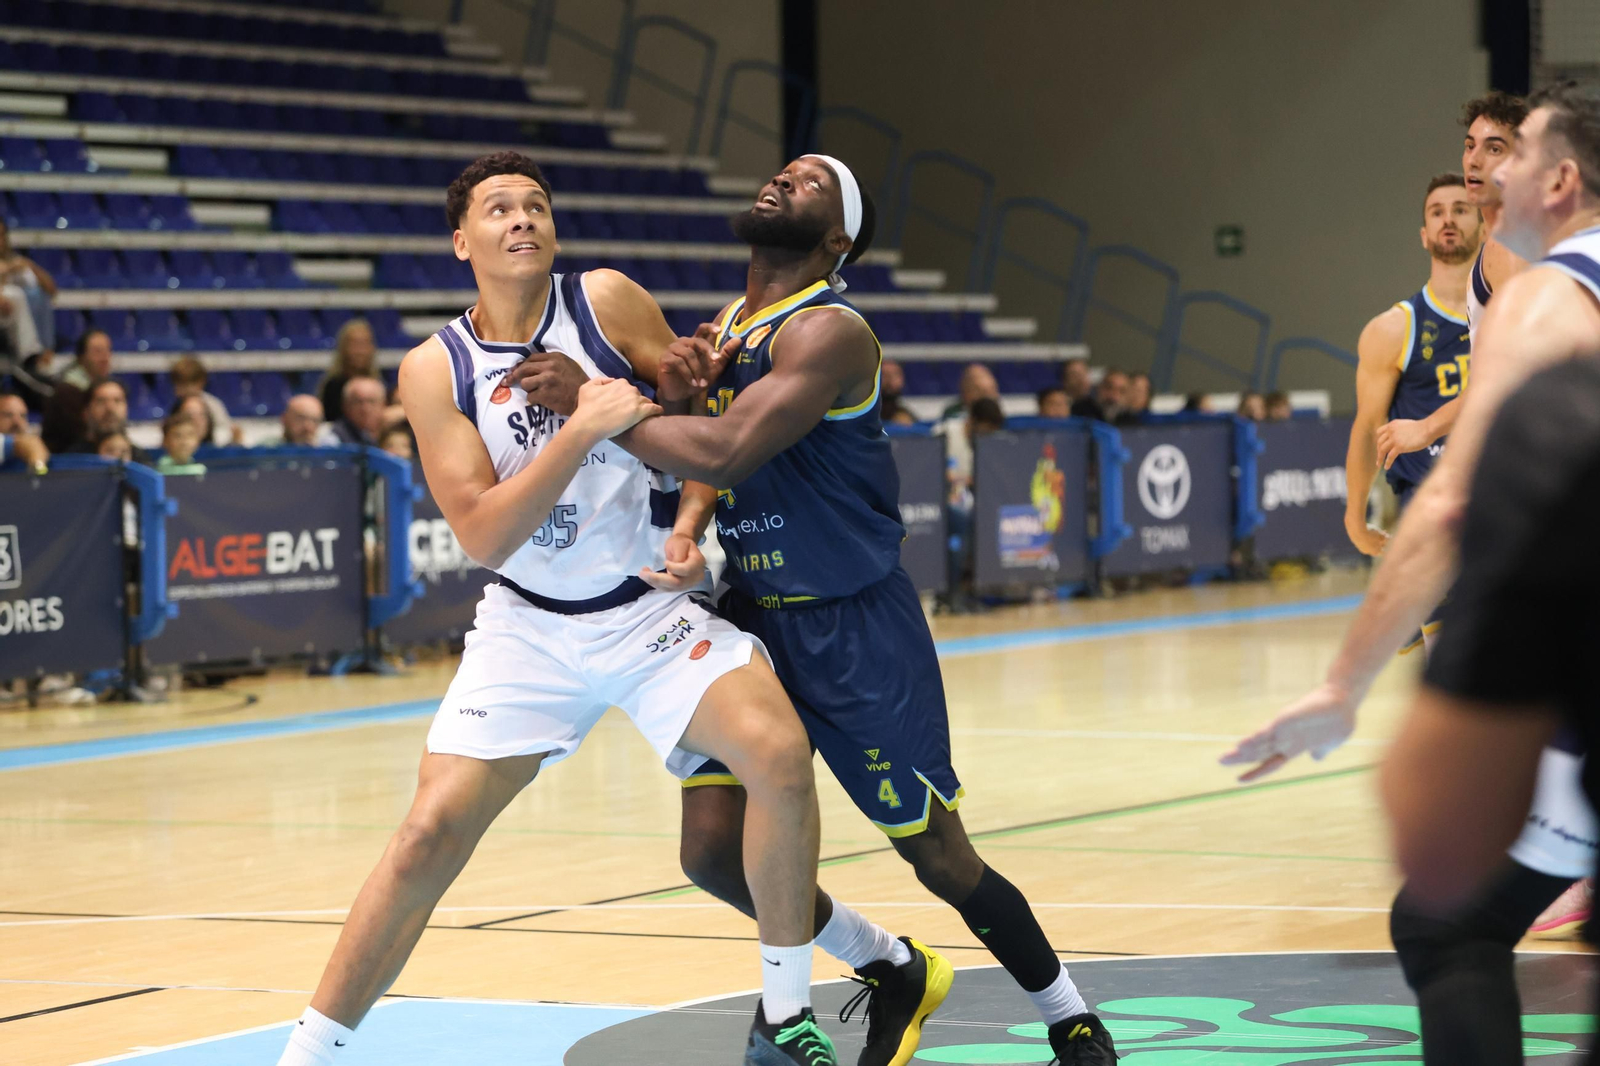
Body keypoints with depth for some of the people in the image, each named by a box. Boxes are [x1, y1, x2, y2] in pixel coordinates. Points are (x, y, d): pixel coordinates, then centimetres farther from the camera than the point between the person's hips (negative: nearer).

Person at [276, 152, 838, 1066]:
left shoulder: (607, 302, -7)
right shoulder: (435, 370, -7)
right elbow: (484, 536, -15)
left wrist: (687, 528, -14)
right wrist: (582, 429, -25)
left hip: (654, 608, 0)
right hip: (529, 623, 0)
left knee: (781, 757, -24)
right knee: (429, 836, -9)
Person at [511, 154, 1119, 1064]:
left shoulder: (829, 331, -17)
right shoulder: (724, 328, 10)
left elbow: (725, 451, -30)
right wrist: (681, 378, -8)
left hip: (856, 627, -7)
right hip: (753, 615, 7)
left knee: (942, 859, 1)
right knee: (715, 849, -4)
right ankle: (892, 971, 21)